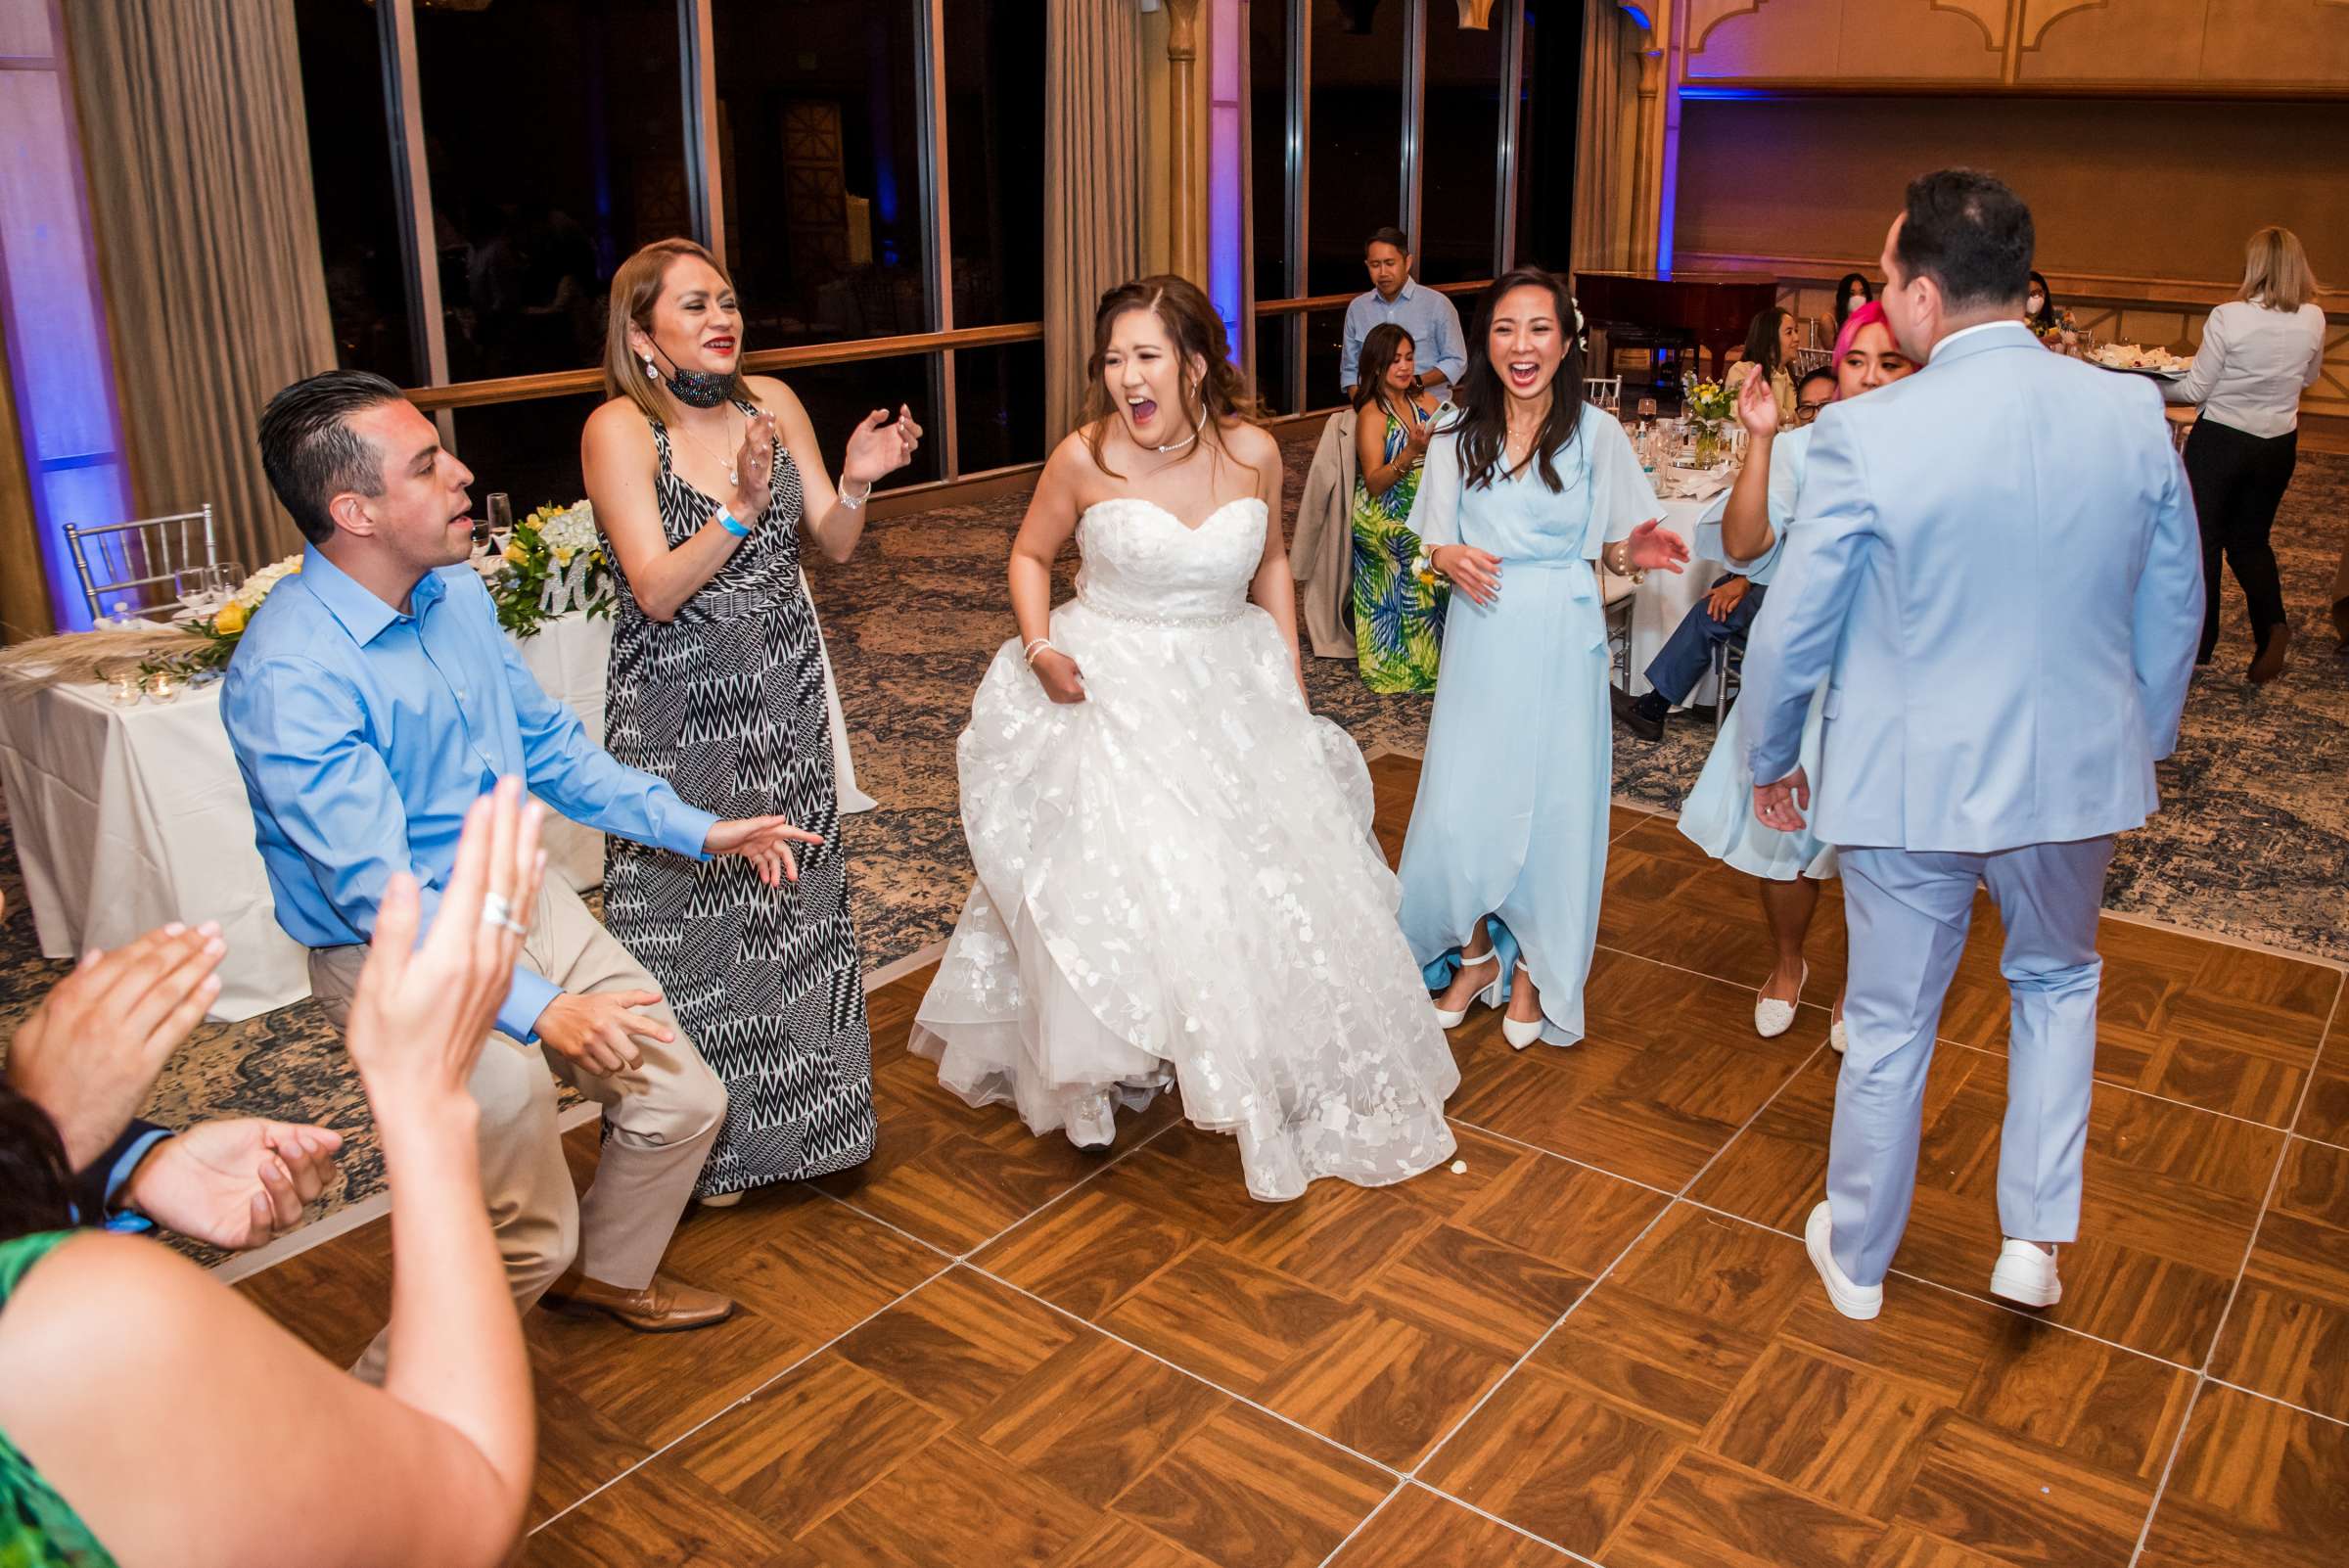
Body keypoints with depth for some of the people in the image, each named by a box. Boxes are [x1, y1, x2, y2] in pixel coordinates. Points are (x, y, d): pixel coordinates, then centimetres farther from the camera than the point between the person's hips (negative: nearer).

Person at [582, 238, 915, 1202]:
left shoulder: (771, 402, 1)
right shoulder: (619, 429, -13)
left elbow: (834, 547, 2)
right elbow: (656, 590, -20)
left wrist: (855, 482, -17)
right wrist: (742, 507, -31)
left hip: (782, 699, 5)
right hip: (678, 714, -4)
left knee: (793, 900, 14)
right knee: (690, 914, 5)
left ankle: (793, 1113, 35)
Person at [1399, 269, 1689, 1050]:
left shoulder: (1596, 435, -3)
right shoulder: (1458, 436, 2)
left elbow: (1613, 548, 1)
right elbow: (1436, 541, 8)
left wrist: (1636, 552, -22)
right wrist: (1449, 559, -15)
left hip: (1562, 642, -2)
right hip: (1481, 639, 2)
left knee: (1553, 805, 5)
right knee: (1460, 806, 2)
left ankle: (1534, 969, 26)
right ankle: (1476, 954, 27)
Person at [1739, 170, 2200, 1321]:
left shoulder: (1868, 434, -19)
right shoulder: (2135, 415, -6)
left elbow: (1792, 628, -12)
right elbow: (2172, 612, 5)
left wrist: (1770, 760, 5)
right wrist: (2142, 742, 21)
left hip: (1910, 781, -3)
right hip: (2077, 771, 3)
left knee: (1888, 1024, 14)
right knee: (2056, 980, 28)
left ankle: (1857, 1259, 33)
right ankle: (2034, 1237, 25)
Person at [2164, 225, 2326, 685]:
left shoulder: (2228, 318, -19)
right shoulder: (2313, 320, -5)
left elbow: (2196, 389, -13)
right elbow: (2310, 376, 13)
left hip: (2220, 439, -4)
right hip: (2278, 443, 4)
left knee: (2203, 539, 9)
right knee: (2251, 539, 19)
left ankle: (2197, 645, 15)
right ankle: (2273, 625, -2)